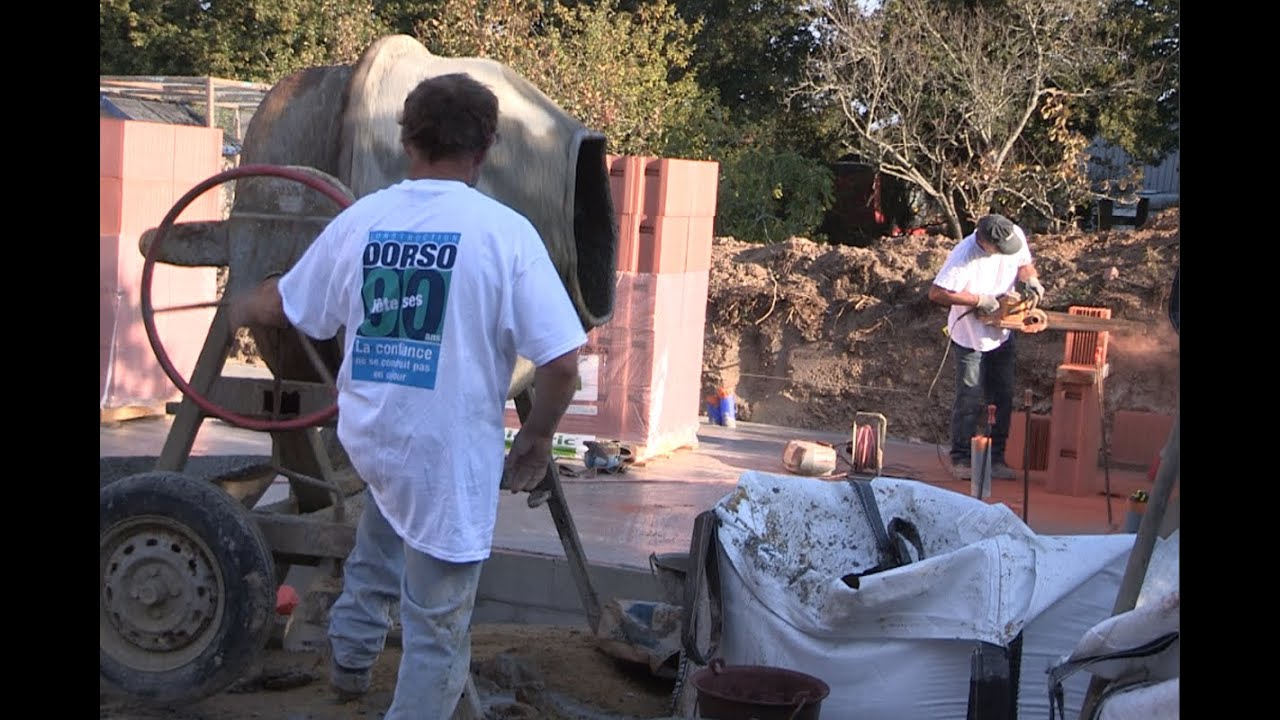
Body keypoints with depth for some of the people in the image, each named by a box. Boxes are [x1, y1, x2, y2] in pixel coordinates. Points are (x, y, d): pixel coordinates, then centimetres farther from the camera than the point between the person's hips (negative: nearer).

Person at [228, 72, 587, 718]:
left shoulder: (358, 220, -1)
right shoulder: (505, 232, -13)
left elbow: (280, 307, 15)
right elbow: (562, 361, -16)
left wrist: (241, 308, 37)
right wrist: (536, 439, 1)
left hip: (366, 440, 5)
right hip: (451, 460, -5)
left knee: (391, 510, 39)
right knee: (436, 629, 10)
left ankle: (350, 647, 39)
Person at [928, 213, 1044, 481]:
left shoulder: (1016, 235, -11)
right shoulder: (965, 256, -28)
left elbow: (1024, 263, 10)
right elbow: (937, 293, -29)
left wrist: (1030, 278, -13)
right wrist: (979, 300, -27)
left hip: (1002, 333, 6)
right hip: (969, 337, -6)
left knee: (1002, 398, 9)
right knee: (969, 400, 0)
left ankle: (995, 458, 19)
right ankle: (961, 459, 12)